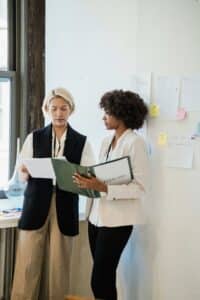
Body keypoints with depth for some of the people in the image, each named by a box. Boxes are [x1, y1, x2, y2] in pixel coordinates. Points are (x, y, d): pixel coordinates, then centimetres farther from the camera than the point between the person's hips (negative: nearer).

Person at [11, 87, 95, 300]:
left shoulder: (81, 142, 6)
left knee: (58, 265, 4)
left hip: (65, 208, 0)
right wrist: (26, 172, -15)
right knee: (28, 264, -1)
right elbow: (22, 175, 7)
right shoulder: (34, 138, 7)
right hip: (36, 206, 0)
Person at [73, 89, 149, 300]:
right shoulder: (106, 141, 12)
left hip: (117, 219, -7)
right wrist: (89, 183, -1)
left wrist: (102, 187, -24)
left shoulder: (135, 142, -10)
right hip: (97, 215, 7)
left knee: (100, 280, -6)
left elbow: (140, 188, -16)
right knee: (103, 277, 12)